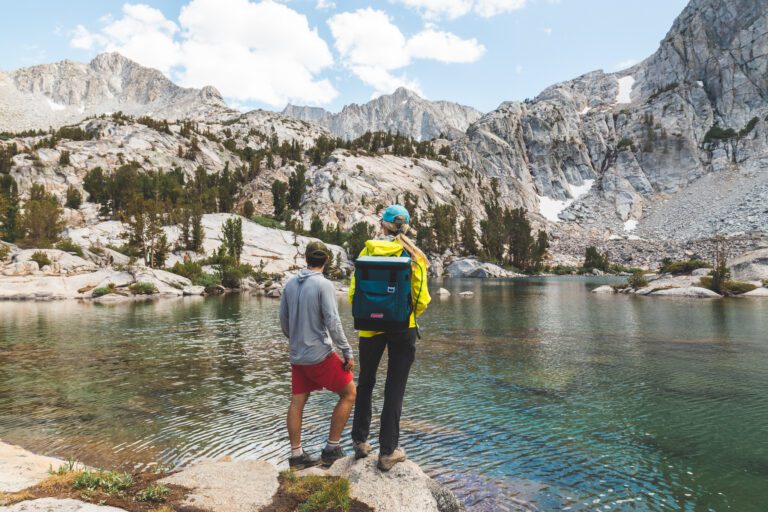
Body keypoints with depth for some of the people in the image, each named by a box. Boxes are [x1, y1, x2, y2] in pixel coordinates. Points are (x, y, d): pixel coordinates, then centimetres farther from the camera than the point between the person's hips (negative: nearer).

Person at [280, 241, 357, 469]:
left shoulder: (290, 285, 5)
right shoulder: (324, 285, -14)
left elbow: (283, 320, 13)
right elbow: (333, 323, -18)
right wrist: (347, 352, -11)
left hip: (297, 356, 7)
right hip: (320, 355, -6)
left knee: (297, 402, 11)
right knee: (349, 393, 7)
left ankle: (296, 455, 18)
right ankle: (331, 448, 9)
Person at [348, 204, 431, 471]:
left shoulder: (367, 252, -2)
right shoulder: (413, 255, -5)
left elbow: (354, 294, -4)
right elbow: (422, 299, -7)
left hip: (371, 327, 1)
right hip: (403, 328, -1)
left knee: (365, 382, 19)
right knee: (395, 388, 7)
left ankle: (360, 441, 27)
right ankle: (388, 451, 12)